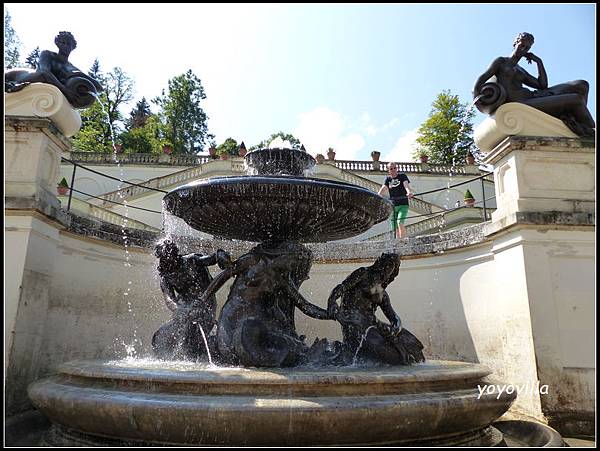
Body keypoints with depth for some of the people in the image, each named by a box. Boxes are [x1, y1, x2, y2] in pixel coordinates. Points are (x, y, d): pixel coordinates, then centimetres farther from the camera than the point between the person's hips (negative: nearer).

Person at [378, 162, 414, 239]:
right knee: (395, 229, 3)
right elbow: (383, 188, -4)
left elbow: (406, 185, -16)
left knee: (400, 222, -24)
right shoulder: (388, 179, 11)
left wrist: (409, 192, -39)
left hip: (403, 205, -3)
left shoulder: (402, 176, 3)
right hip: (393, 206, 4)